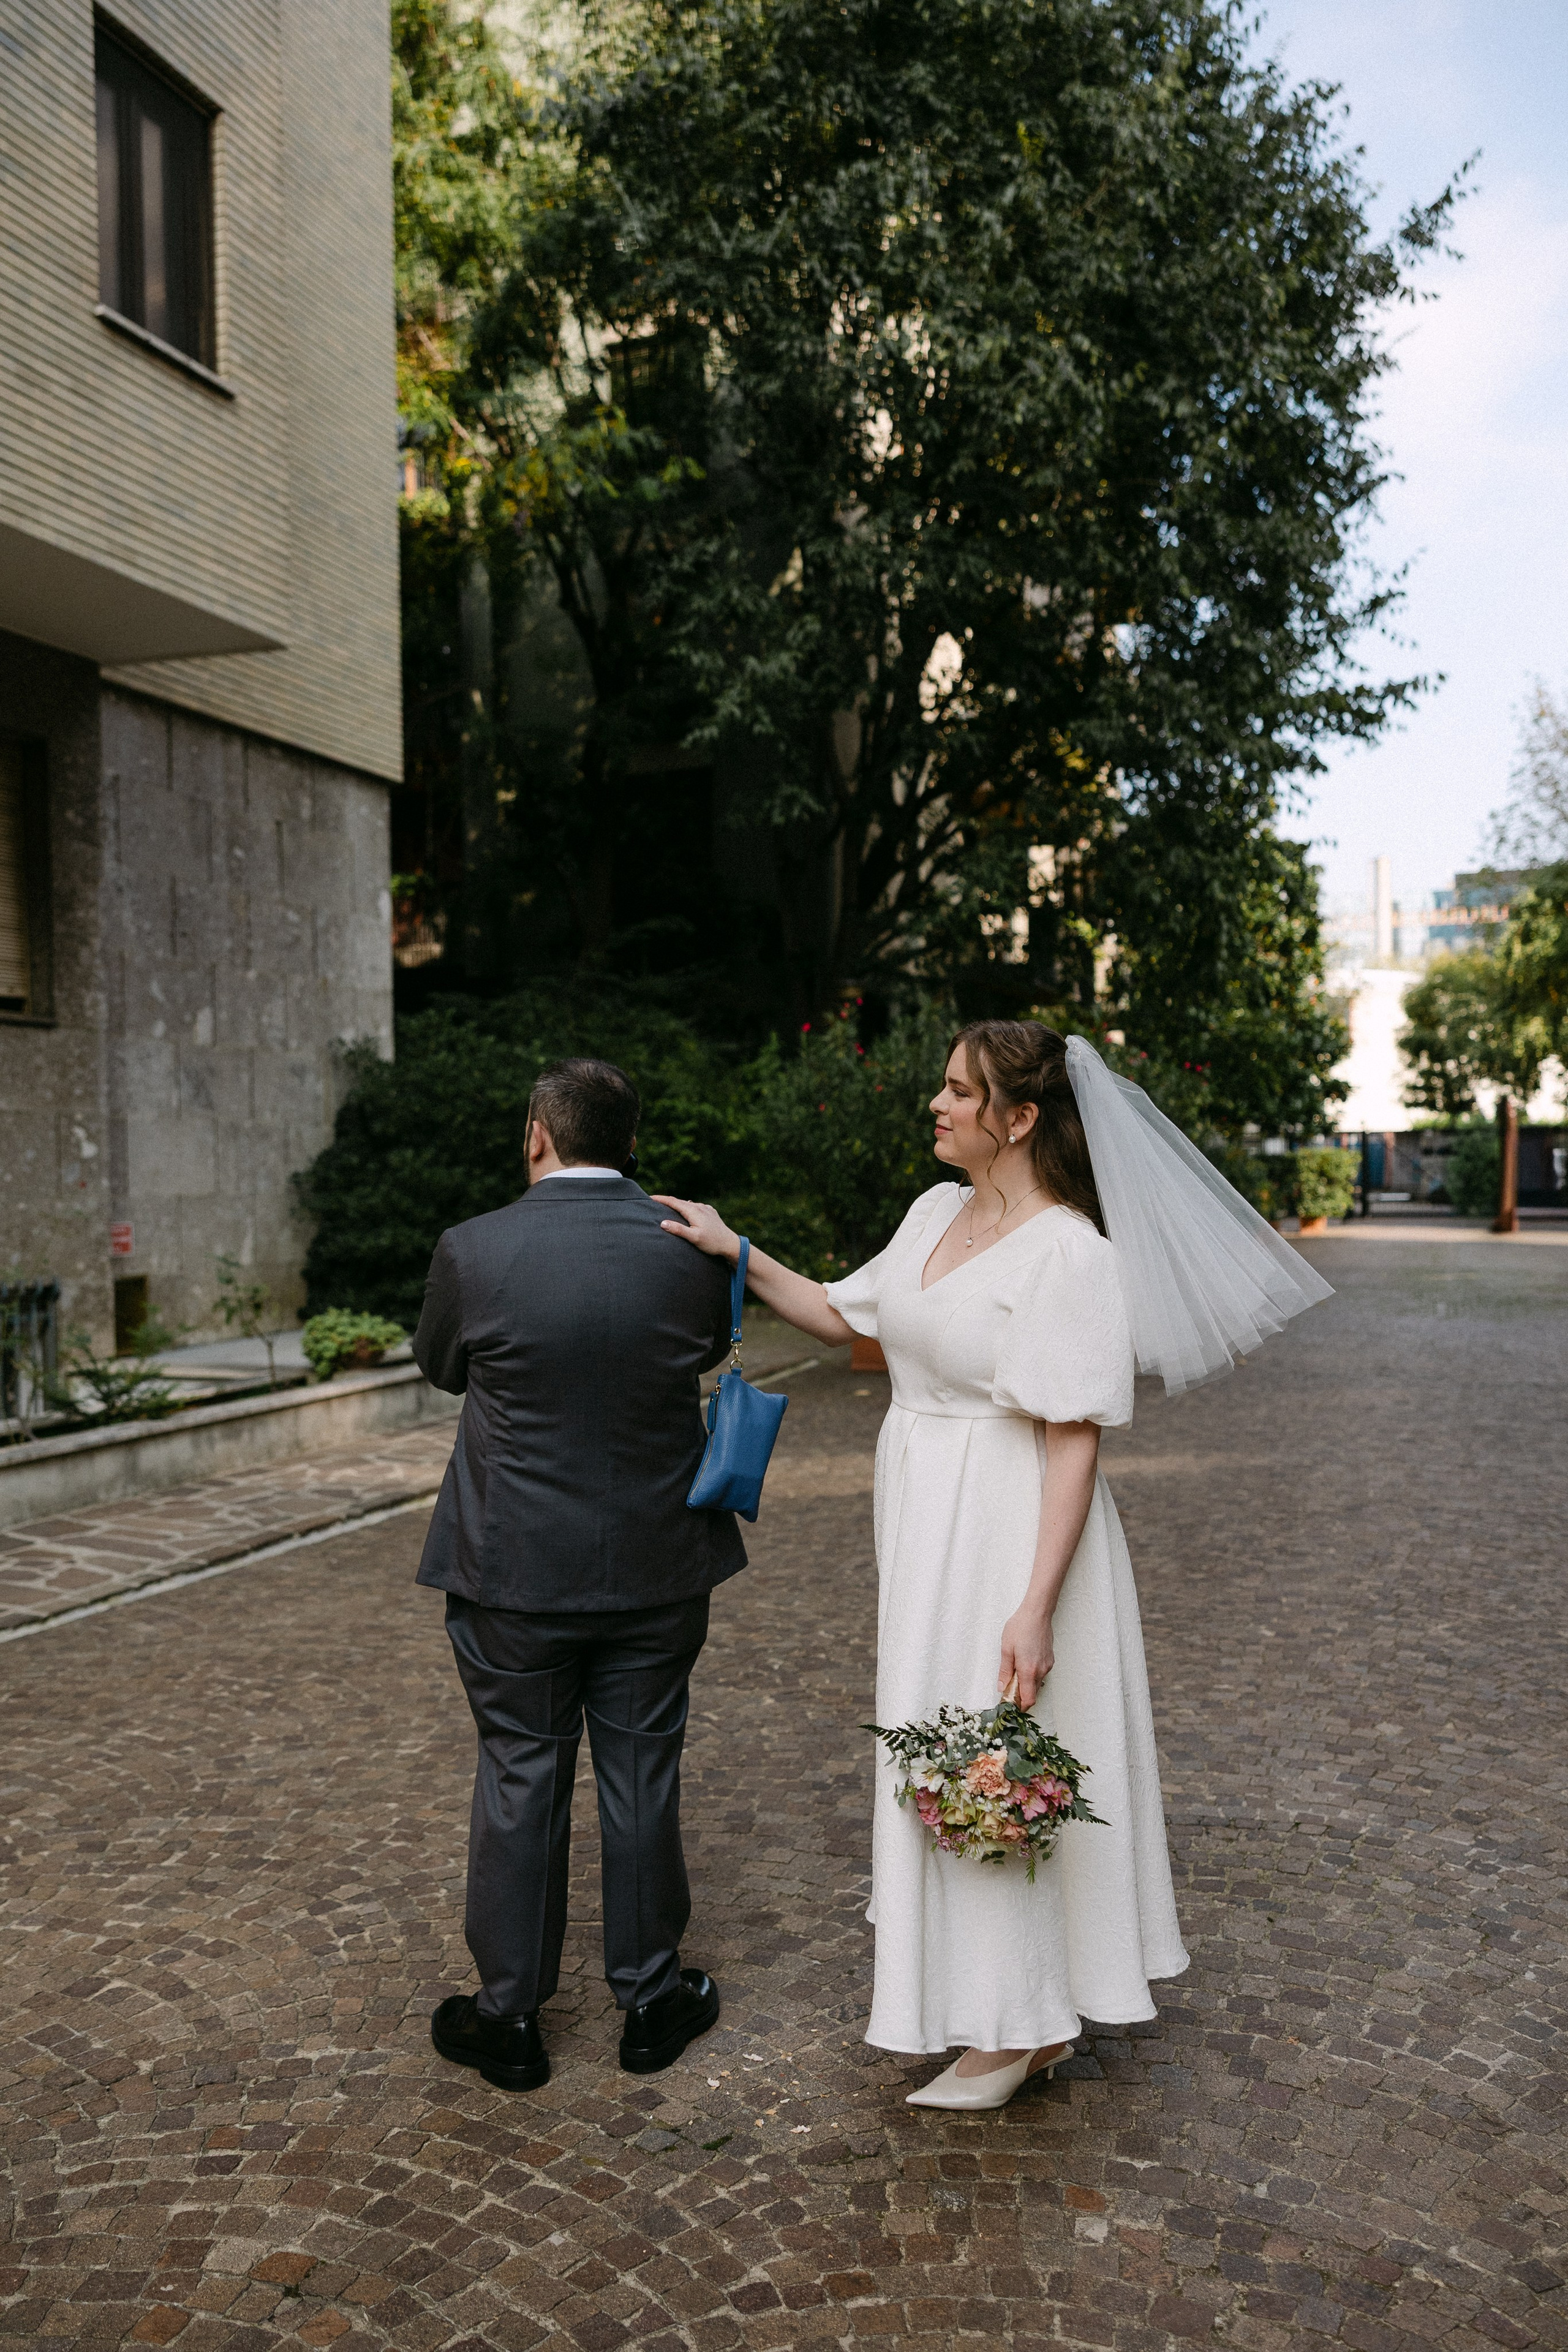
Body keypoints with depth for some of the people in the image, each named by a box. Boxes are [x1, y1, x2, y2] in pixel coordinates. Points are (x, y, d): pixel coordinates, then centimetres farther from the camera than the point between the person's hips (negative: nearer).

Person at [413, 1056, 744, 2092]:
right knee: (643, 1776, 15)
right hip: (656, 1569, 2)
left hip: (514, 1569, -1)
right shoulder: (690, 1246, -10)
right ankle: (651, 1997, 30)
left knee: (519, 1782, 12)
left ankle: (509, 2015, 26)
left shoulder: (473, 1251, -14)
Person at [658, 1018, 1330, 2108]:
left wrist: (1036, 1609, -26)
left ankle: (1020, 2023, 25)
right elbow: (843, 1315, 15)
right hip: (926, 1521, 9)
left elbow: (1075, 1443, -23)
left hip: (1010, 1531, -8)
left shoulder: (1069, 1253, -21)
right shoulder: (938, 1212, 4)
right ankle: (997, 1992, 41)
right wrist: (737, 1253, 7)